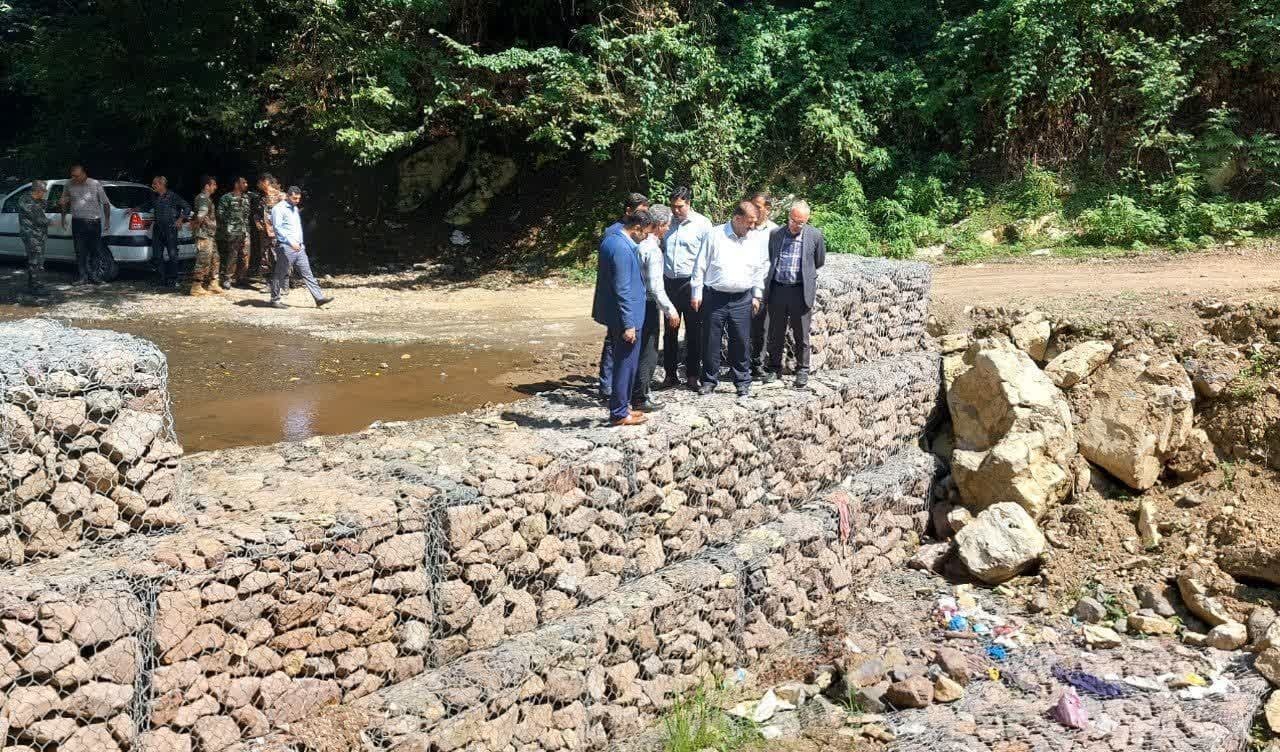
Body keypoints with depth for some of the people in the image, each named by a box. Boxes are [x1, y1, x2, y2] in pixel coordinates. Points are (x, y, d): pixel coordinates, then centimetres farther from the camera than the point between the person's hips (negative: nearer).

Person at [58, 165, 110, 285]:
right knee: (80, 251, -1)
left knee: (95, 251, 4)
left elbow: (105, 203, 2)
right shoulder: (69, 185, 3)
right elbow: (65, 202, 19)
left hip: (94, 222, -1)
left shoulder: (96, 184, -4)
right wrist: (63, 217, 16)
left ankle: (93, 276, 13)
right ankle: (82, 277, 4)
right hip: (77, 222, 1)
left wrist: (107, 219, -2)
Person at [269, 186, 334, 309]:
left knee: (307, 274, 3)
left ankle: (319, 298, 0)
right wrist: (291, 242, -24)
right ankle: (275, 300, 12)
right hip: (285, 248, -8)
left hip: (299, 248, 8)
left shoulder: (295, 209, 19)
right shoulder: (278, 209, -8)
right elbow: (277, 228, -17)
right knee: (280, 275, 2)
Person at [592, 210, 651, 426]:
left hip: (613, 313, 10)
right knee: (625, 364, 0)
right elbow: (623, 289, -24)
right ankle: (619, 414, 8)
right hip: (625, 317, -10)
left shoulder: (611, 239, 9)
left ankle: (621, 407, 27)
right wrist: (628, 324, -21)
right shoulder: (622, 248, -23)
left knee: (624, 362, 18)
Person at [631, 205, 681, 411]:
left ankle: (639, 392, 29)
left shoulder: (640, 243, 6)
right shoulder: (653, 250, -19)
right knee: (648, 354, 2)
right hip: (648, 305, -8)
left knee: (640, 350, 18)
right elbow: (655, 286, -21)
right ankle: (641, 399, 10)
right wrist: (670, 309, -12)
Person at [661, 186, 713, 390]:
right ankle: (670, 374, 17)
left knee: (694, 331, 5)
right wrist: (660, 276, 8)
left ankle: (693, 374, 14)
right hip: (669, 281, 4)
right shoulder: (667, 222, 7)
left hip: (691, 283, -3)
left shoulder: (702, 224, -4)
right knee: (670, 330, 9)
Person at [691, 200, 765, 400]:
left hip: (742, 299, 2)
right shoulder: (714, 235, -3)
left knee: (741, 342, 2)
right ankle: (709, 380, 17)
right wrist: (696, 294, -1)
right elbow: (700, 266, 0)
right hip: (714, 297, -2)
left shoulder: (753, 240, 6)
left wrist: (757, 296, 11)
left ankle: (743, 383, 13)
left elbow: (760, 269, 14)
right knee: (711, 340, 4)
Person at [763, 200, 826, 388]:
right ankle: (774, 368, 22)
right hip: (777, 289, 2)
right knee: (775, 334, 10)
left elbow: (819, 262, 11)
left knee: (801, 335, 5)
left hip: (800, 291, -2)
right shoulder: (775, 234, 4)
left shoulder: (815, 235, -1)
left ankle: (802, 371, 17)